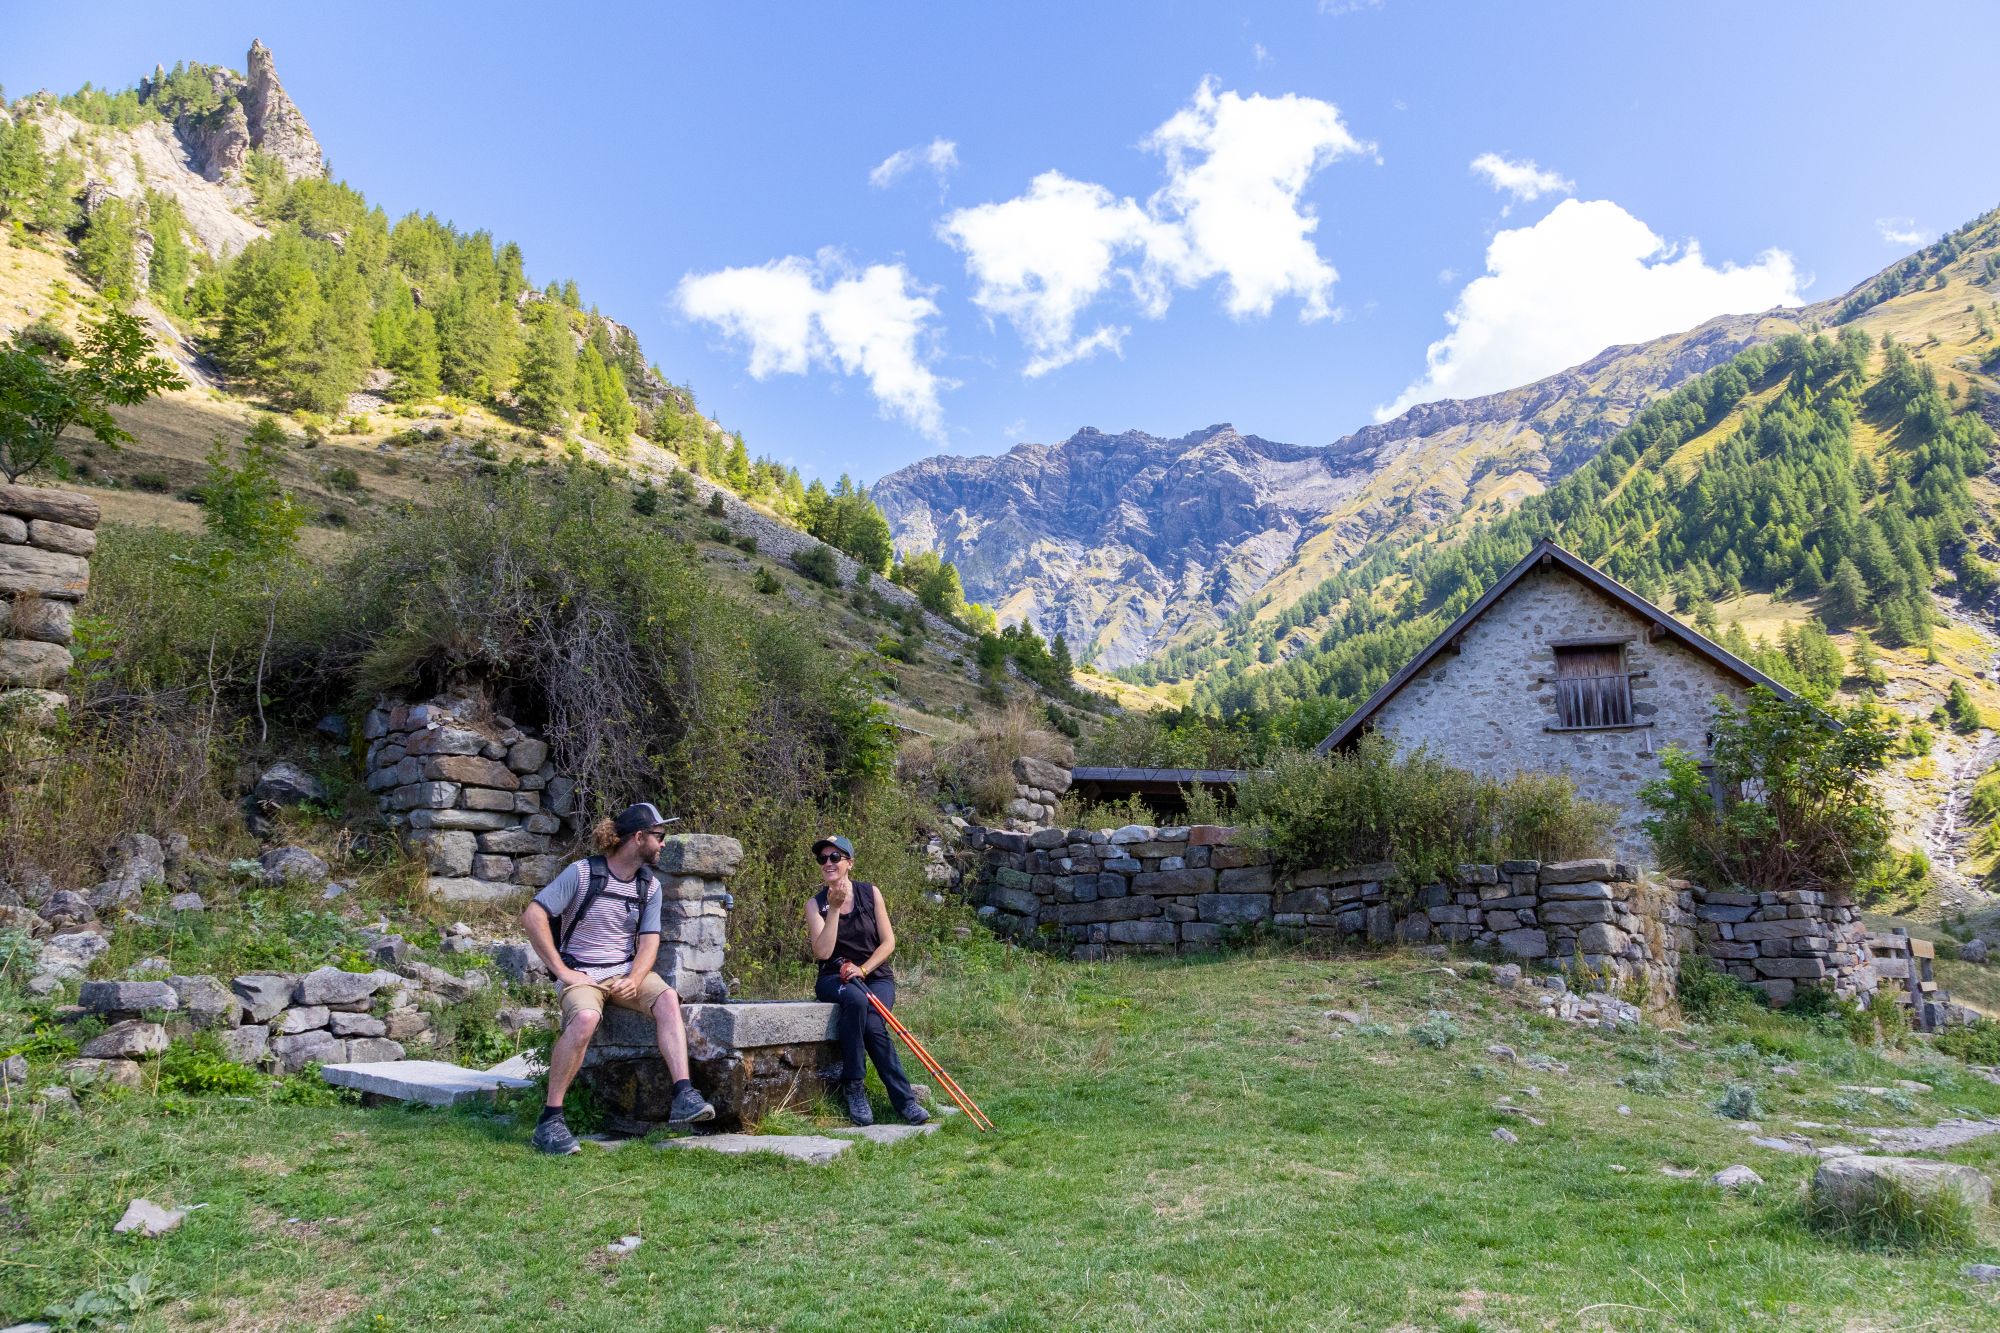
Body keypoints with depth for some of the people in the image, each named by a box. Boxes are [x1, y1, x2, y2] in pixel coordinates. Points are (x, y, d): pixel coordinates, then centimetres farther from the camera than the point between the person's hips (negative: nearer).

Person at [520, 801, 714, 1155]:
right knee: (585, 1018, -35)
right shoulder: (582, 873, -8)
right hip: (582, 973, -4)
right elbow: (533, 916, -12)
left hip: (627, 970, 4)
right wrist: (562, 971, -15)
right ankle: (550, 1118, -23)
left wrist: (634, 980, -16)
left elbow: (649, 941, 4)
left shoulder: (649, 885, 8)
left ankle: (683, 1096, -33)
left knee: (667, 997, -26)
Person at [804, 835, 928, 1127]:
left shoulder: (870, 893, 4)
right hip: (835, 978, -1)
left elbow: (888, 942, 0)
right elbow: (822, 952, -11)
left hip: (875, 975, 1)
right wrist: (834, 908, -15)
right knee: (855, 999, -36)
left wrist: (862, 969, -14)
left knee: (872, 1023, -34)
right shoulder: (816, 904, 2)